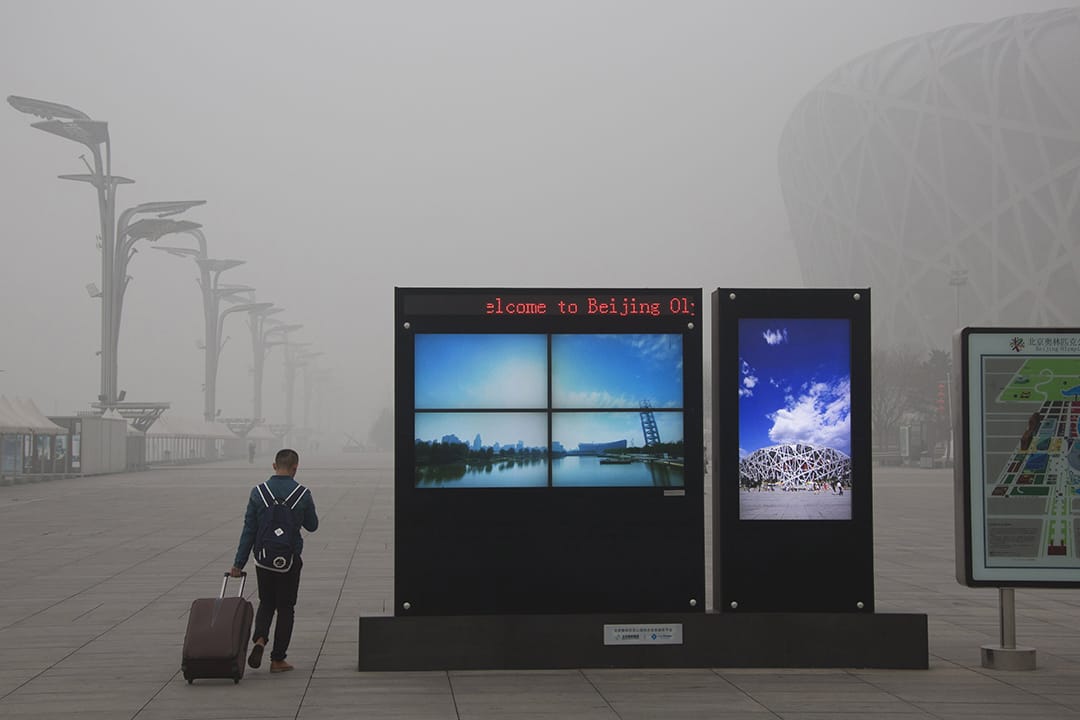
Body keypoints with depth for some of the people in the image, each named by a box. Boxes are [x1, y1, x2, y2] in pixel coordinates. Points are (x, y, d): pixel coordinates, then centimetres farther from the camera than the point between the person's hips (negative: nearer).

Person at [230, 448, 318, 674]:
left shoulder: (258, 492, -5)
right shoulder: (302, 494, -8)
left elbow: (249, 529, -3)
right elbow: (312, 526, 4)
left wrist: (239, 563, 0)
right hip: (290, 558, -1)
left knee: (266, 602, 19)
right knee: (285, 608, 9)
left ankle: (260, 639, -6)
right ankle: (278, 659, 10)